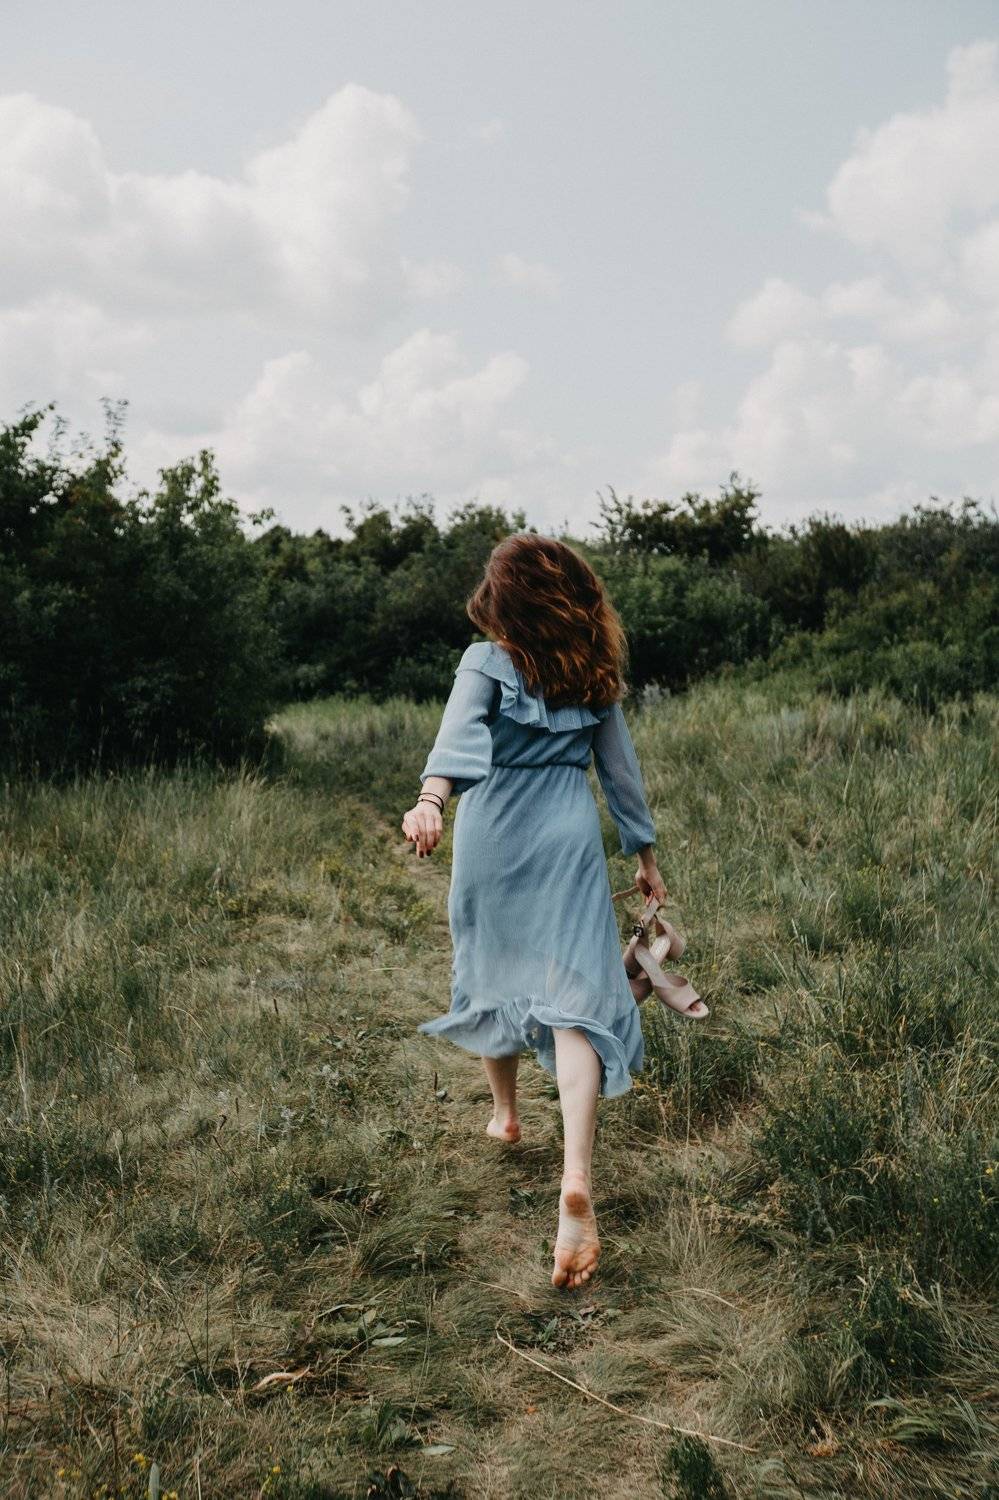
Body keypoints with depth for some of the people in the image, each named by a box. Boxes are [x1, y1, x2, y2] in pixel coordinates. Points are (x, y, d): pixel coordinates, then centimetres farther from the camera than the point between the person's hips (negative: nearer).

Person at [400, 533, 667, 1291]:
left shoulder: (487, 664, -5)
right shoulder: (595, 673, 5)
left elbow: (459, 734, -24)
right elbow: (621, 765, 9)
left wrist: (432, 797, -40)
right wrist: (645, 851, 17)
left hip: (492, 837, 0)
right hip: (568, 837, 1)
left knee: (495, 976, 21)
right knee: (572, 995, -6)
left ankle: (505, 1114, 42)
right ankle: (577, 1177, -21)